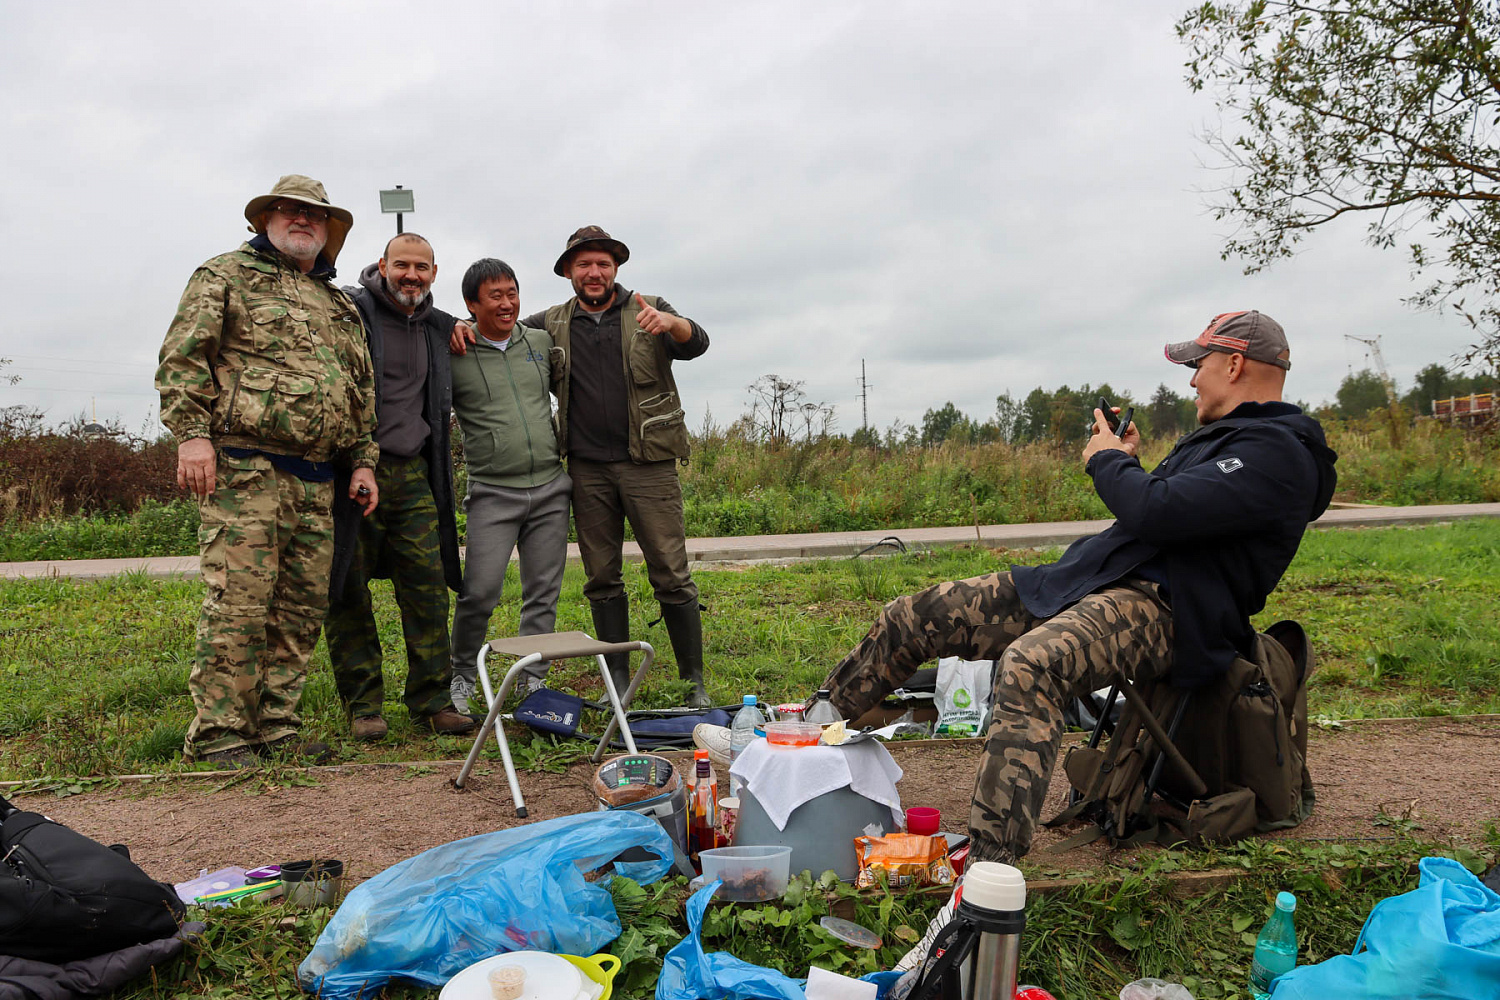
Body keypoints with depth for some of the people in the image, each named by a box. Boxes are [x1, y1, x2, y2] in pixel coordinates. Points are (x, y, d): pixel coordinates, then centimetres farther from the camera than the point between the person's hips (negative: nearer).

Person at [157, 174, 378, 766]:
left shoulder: (341, 307, 25)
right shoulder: (227, 275, 8)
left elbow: (362, 393, 26)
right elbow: (181, 356, -2)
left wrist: (363, 462, 16)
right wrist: (191, 432, -14)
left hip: (316, 483, 6)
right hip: (244, 467, -6)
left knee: (302, 607, 5)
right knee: (238, 601, -9)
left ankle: (276, 726, 14)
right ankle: (218, 735, -1)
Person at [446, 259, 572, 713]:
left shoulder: (541, 342, 10)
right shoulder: (454, 355, -2)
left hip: (551, 488, 4)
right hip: (493, 492, -4)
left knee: (543, 593, 5)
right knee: (480, 593, -8)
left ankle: (533, 682, 16)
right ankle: (461, 677, 14)